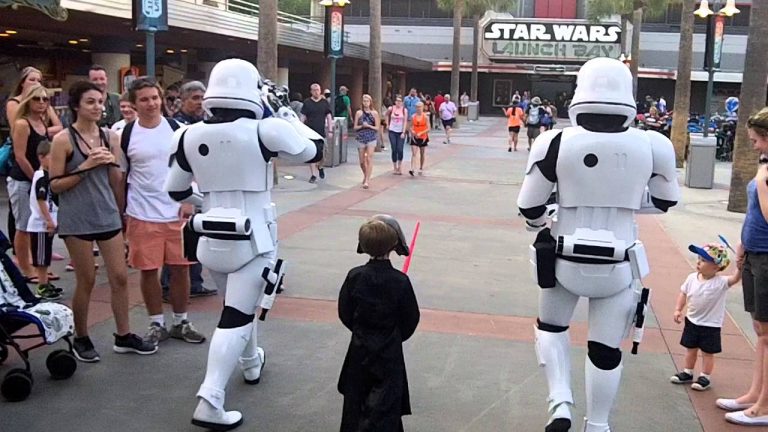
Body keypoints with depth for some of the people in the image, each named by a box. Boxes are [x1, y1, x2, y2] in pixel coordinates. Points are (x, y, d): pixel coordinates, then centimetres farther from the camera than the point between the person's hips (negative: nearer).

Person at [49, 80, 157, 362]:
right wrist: (86, 166, -18)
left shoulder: (110, 137, 5)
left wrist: (112, 163, -4)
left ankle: (123, 336, 17)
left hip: (108, 216, 4)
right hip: (77, 220, -4)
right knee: (86, 281, 4)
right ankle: (81, 339, 22)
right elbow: (55, 185, -10)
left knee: (120, 276, 5)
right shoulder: (63, 140, -8)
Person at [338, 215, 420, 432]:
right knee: (384, 403, 5)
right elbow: (411, 318, -8)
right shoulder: (400, 281, -17)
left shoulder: (355, 276, -12)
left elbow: (345, 313, -4)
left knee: (356, 397, 19)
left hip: (359, 349, 3)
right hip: (389, 352, -3)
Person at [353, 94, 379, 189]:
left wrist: (368, 126, -14)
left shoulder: (374, 113, 2)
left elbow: (377, 128, 2)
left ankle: (367, 181, -14)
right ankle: (365, 175, 35)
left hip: (371, 138, -2)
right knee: (362, 161, 7)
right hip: (361, 138, 2)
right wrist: (362, 126, -13)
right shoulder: (359, 113, 5)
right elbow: (355, 127, 5)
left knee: (369, 158, -14)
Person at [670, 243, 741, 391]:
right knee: (690, 349, 18)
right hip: (692, 321, 5)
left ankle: (705, 377, 23)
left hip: (710, 325, -5)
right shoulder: (692, 278, -6)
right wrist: (678, 310, -1)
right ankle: (687, 373, 33)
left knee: (707, 352, 9)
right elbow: (683, 293, 4)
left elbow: (735, 278, -35)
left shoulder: (720, 282, -20)